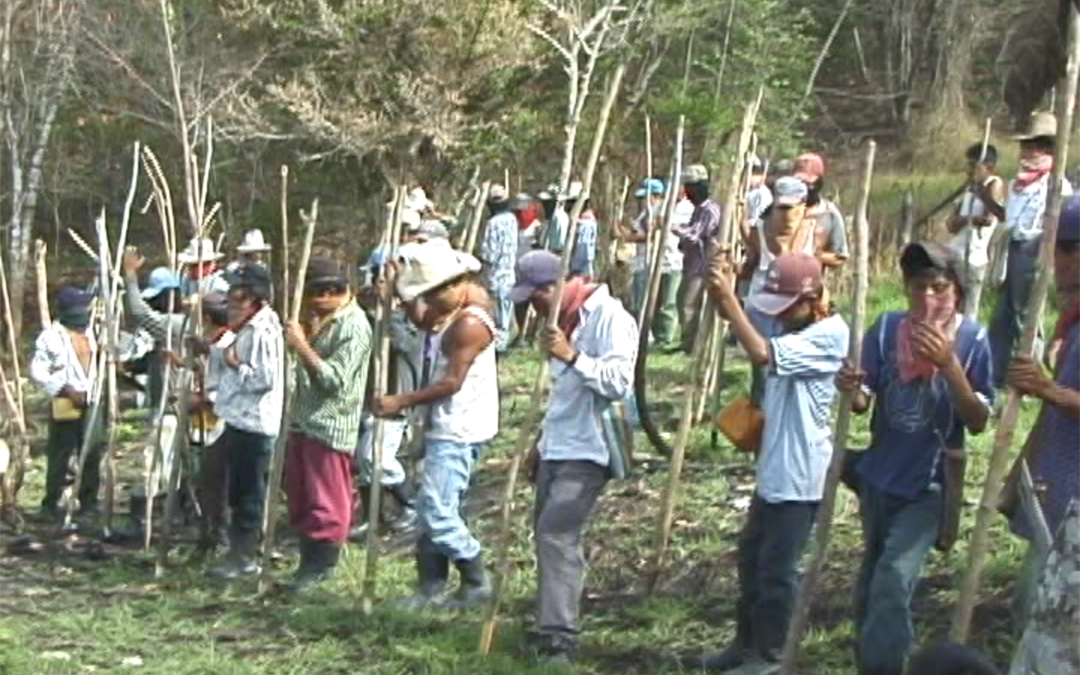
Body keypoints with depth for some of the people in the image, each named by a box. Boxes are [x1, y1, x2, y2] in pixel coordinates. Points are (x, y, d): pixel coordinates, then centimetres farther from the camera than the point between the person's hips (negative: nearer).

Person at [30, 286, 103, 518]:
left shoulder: (89, 332, 11)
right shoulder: (52, 336, -10)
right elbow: (38, 372, -14)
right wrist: (66, 390, -19)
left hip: (91, 403, 6)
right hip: (65, 406, -6)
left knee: (92, 455, 6)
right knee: (59, 457, -1)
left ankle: (89, 502, 14)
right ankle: (50, 504, 8)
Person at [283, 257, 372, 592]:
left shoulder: (353, 326, -16)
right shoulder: (321, 319, 13)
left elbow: (336, 380, -23)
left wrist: (303, 346, -25)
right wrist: (305, 336, 5)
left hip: (330, 427, -10)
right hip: (303, 421, 10)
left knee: (326, 502, -1)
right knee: (300, 499, 14)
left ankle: (321, 567, 7)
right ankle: (308, 562, 24)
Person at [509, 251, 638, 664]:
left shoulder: (608, 317, -14)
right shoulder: (566, 319, 16)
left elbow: (619, 382, -24)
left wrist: (572, 356, -32)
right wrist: (543, 442, 26)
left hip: (587, 450, -10)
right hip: (558, 447, 10)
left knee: (557, 535, -17)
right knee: (548, 533, 13)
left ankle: (559, 639, -19)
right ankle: (552, 625, 24)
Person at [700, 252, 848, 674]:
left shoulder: (830, 335, -19)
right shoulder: (796, 331, 10)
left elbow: (761, 353, -30)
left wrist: (728, 300, -28)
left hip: (800, 477, -10)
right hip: (773, 469, 10)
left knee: (777, 569, 0)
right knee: (751, 557, 18)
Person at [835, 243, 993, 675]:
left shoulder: (971, 339, -13)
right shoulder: (887, 329, -6)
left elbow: (978, 422, -16)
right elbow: (865, 403, -1)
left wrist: (948, 363, -29)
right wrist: (853, 390, -25)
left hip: (930, 483, -4)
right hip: (880, 476, 4)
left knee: (893, 582, -21)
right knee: (872, 580, 19)